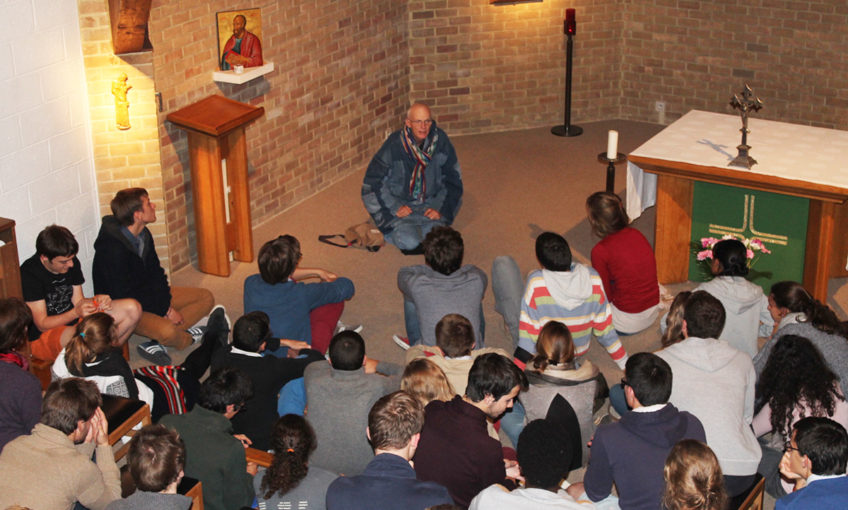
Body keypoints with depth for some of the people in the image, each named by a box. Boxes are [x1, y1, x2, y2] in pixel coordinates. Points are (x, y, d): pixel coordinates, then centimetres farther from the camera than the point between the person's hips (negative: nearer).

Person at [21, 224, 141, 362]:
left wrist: (96, 300, -17)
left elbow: (78, 301, 6)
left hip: (73, 321, 8)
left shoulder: (71, 262, -1)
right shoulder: (29, 274, -22)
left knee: (132, 308, -4)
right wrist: (76, 312, -34)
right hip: (42, 336, -7)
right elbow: (42, 324, -20)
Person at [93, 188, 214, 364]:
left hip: (149, 295, 10)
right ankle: (187, 339, 0)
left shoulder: (144, 235, 1)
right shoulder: (112, 248, -26)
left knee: (206, 298, 0)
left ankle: (156, 344, -13)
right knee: (166, 332, -37)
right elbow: (124, 294, -25)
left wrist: (166, 304, -7)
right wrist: (165, 310, -20)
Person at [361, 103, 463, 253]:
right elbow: (372, 181, -10)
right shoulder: (394, 144, -19)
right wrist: (394, 208, -13)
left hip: (430, 204, 3)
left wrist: (441, 208, -5)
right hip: (400, 203, -2)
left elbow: (453, 178, 2)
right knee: (410, 242, -24)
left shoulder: (440, 139, -11)